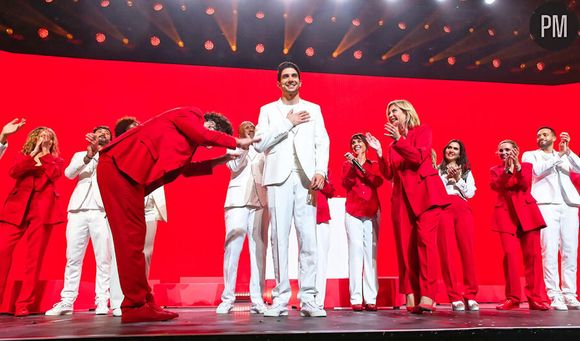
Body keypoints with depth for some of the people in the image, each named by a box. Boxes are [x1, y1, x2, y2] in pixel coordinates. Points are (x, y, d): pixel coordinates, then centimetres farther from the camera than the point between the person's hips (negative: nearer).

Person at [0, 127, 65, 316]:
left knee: (34, 256, -5)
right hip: (17, 206, 1)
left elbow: (53, 174, -3)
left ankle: (24, 304, -1)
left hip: (43, 208, -1)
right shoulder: (23, 156, 22)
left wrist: (44, 153, 5)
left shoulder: (56, 160, 19)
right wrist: (33, 153, -2)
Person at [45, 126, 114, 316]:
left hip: (102, 211, -2)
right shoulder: (80, 155, 22)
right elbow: (69, 173, 4)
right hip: (78, 210, 2)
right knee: (73, 258, 1)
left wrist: (99, 150, -19)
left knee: (103, 259, -5)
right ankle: (67, 302, 5)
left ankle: (102, 301, -2)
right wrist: (88, 155, -13)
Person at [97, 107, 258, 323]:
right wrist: (236, 142, -5)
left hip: (122, 171, 10)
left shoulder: (188, 132, 27)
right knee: (132, 237, -9)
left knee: (133, 238, 8)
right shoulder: (191, 114, 0)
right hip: (120, 167, -10)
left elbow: (185, 168, 26)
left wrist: (218, 161, 25)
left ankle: (142, 303, 13)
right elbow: (202, 135, -18)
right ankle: (136, 306, -4)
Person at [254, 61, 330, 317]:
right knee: (279, 236, -3)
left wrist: (321, 171, -10)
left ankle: (308, 298, -1)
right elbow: (260, 143, 3)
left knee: (308, 236, -5)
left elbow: (322, 142, 7)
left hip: (306, 177, 1)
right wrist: (288, 123, -2)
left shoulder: (313, 109, 20)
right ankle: (280, 298, 1)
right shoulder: (268, 110, 17)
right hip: (279, 177, 0)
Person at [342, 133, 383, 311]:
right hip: (353, 212, -1)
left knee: (371, 253, -5)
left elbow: (378, 182, -2)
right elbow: (346, 184, -1)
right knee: (356, 251, -10)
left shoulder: (374, 165, 16)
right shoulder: (347, 164, 15)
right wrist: (352, 166, -12)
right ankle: (356, 298, -9)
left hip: (372, 212, 1)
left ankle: (370, 299, -3)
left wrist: (362, 168, -9)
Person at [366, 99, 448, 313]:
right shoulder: (393, 142, 21)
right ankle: (411, 296, 1)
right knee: (405, 243, -2)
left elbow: (419, 157, -9)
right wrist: (379, 152, 4)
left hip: (424, 190, -5)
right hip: (402, 195, 5)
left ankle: (427, 295, -18)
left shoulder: (422, 130, 8)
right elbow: (389, 174, 14)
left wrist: (399, 140, -14)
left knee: (425, 238, -18)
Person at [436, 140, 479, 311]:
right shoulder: (438, 169, 19)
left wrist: (458, 178, 2)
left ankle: (470, 296, -1)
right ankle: (454, 297, -6)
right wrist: (447, 177, -1)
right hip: (442, 209, -2)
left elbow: (470, 193, 10)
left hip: (463, 210, 2)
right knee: (446, 251, -10)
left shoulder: (466, 171, 24)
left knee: (468, 250, -8)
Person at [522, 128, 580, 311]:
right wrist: (559, 155, -5)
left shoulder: (565, 156, 24)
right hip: (546, 205, -3)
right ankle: (555, 295, -7)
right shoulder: (530, 155, 16)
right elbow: (538, 171, -3)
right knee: (550, 250, -9)